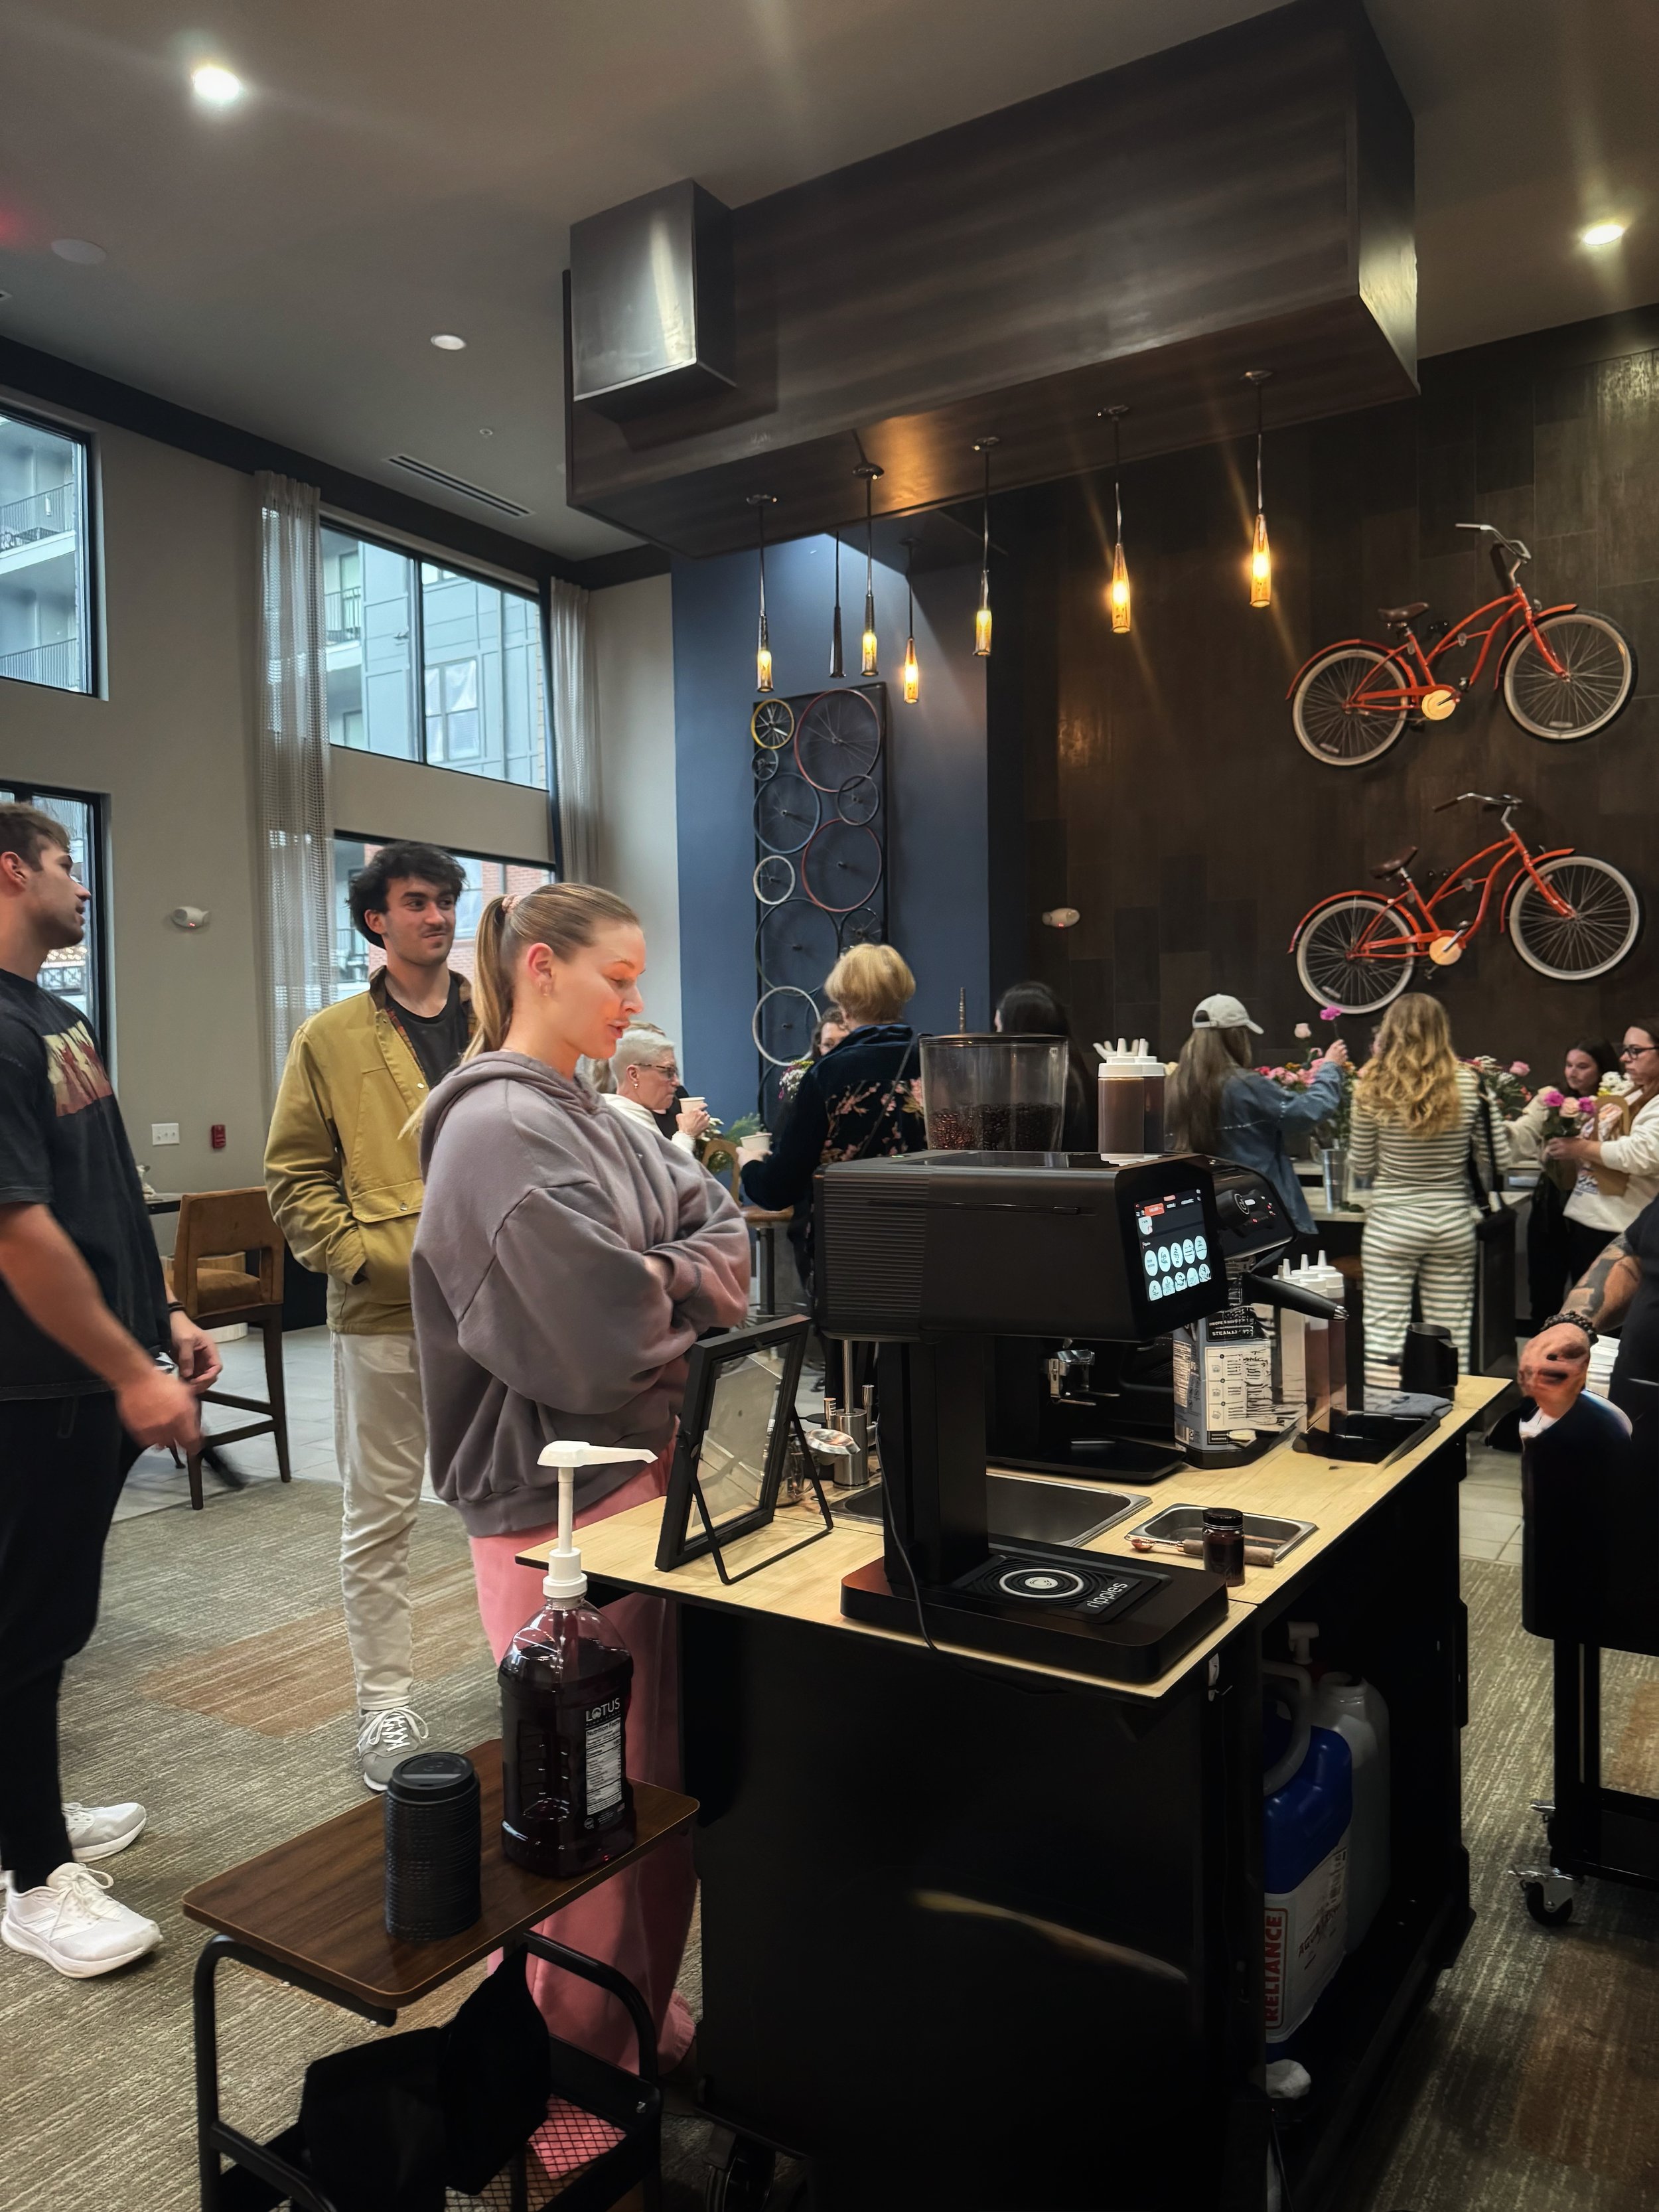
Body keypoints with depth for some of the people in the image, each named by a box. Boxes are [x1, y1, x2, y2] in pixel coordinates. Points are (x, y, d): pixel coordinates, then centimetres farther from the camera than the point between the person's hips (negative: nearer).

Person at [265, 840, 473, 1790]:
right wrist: (360, 1255, -11)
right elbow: (295, 1176, 1)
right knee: (380, 1517, 7)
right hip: (384, 1316, -2)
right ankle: (388, 1702, 21)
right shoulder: (331, 1038, 1)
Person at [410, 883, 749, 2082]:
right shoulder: (499, 1129, -16)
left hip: (650, 1464, 9)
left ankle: (649, 2016, 37)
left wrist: (658, 1284, -10)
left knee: (665, 1761, 18)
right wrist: (685, 1289, -3)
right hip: (559, 1496, -9)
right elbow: (600, 1329, -23)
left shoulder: (601, 1119, 13)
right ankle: (575, 2056, 23)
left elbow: (728, 1234, 10)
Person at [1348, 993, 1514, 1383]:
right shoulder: (1469, 1084, -4)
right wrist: (1506, 1132, 21)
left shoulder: (1373, 1088, -8)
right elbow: (1498, 1160, 0)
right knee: (1452, 1335, 10)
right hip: (1453, 1222, 2)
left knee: (1385, 1334, 2)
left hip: (1391, 1223, -2)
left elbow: (1360, 1165, 0)